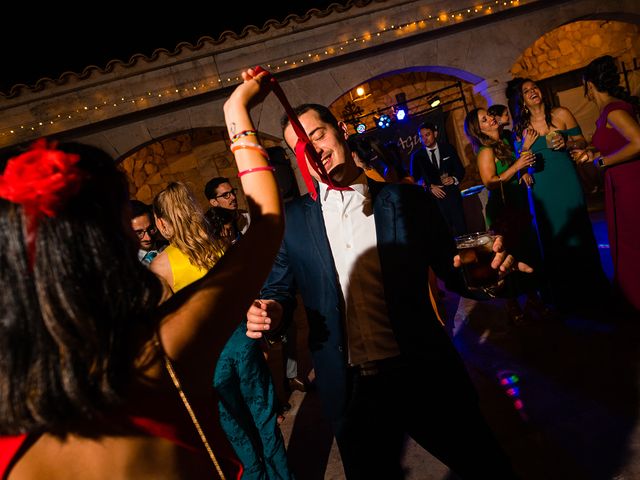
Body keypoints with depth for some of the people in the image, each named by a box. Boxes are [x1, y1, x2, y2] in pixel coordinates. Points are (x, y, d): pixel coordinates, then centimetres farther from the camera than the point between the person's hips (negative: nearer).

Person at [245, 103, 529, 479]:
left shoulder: (408, 201, -1)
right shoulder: (291, 221, 2)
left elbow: (456, 275, 3)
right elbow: (279, 289, 8)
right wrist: (271, 314, -15)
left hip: (426, 377, 0)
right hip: (351, 390, 1)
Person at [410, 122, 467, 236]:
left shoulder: (448, 148, 10)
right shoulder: (416, 156, 8)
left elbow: (460, 170, 11)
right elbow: (415, 179, 7)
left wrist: (454, 179, -10)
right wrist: (430, 187, -7)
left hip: (452, 194, 1)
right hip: (434, 197, -1)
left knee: (461, 230, -3)